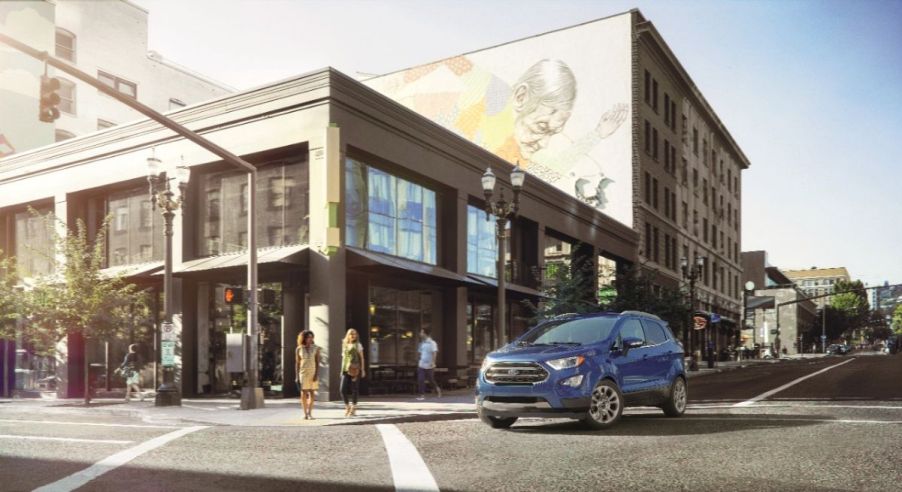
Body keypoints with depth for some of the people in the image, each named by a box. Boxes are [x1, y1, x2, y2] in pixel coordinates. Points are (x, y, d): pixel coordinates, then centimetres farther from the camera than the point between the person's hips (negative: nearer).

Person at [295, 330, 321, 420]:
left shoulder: (316, 348, -1)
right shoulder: (298, 349, -1)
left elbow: (317, 362, -3)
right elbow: (297, 363, 2)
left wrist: (317, 374, -13)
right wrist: (297, 377, -3)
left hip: (313, 372, 0)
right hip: (303, 372, 0)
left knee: (312, 393, -1)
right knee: (303, 393, -1)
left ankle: (310, 413, 6)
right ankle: (305, 413, 7)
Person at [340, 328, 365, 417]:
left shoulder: (358, 345, 2)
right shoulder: (344, 345, 13)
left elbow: (361, 358, 2)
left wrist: (363, 370, -5)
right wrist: (342, 370, 15)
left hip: (355, 370, -3)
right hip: (346, 370, 3)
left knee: (354, 389, -1)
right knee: (343, 389, -4)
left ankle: (353, 409, 10)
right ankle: (347, 407, 15)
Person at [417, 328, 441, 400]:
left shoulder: (432, 343, -10)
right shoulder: (422, 343, 10)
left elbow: (434, 353, -15)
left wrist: (433, 362, -23)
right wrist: (420, 361, 14)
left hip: (429, 365, -5)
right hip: (421, 365, 5)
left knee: (431, 380, 8)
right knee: (420, 380, -6)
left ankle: (437, 389, 32)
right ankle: (422, 394, -2)